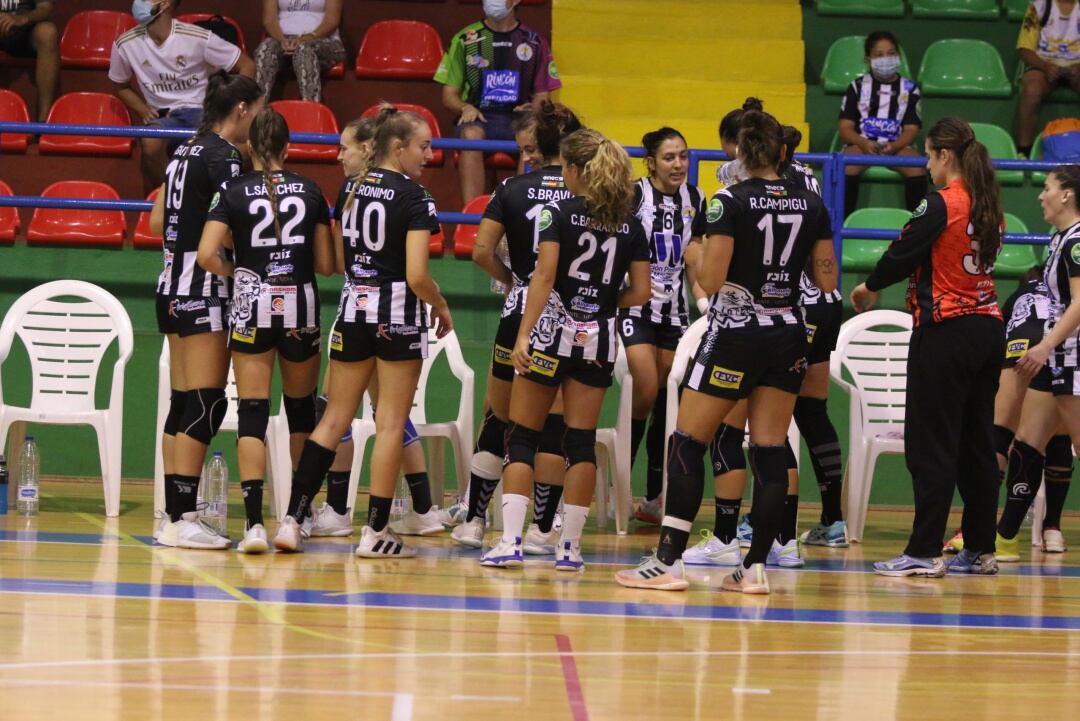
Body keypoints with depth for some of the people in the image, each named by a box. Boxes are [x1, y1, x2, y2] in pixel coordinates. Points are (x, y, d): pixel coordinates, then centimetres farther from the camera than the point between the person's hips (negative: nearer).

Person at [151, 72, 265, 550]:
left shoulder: (185, 153, 13)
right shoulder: (224, 160, -14)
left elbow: (158, 221, 18)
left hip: (173, 287, 9)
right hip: (205, 291, -9)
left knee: (183, 404, 10)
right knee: (206, 405, -8)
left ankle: (175, 516, 11)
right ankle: (182, 520, -11)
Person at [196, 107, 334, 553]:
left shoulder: (235, 193, -2)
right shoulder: (309, 192, 3)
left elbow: (207, 254, -13)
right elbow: (326, 265, 3)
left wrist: (233, 271, 6)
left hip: (252, 304, -2)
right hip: (300, 306, 2)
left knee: (252, 413, -3)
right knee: (301, 408, 18)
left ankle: (254, 521, -14)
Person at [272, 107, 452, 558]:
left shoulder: (350, 190, 6)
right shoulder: (414, 198, -13)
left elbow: (339, 261, 13)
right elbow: (417, 275, -17)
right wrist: (441, 308, 0)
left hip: (353, 308, 6)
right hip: (399, 315, -6)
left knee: (334, 419, 9)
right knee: (390, 424, 2)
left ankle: (292, 520, 2)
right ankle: (375, 531, 3)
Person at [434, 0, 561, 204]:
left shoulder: (534, 42, 12)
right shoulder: (465, 40, 10)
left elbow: (542, 95, 14)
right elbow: (449, 95, 12)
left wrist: (533, 108, -9)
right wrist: (466, 108, -10)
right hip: (478, 118, 0)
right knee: (471, 134, -37)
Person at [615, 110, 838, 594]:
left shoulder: (730, 203, -11)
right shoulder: (811, 204, 3)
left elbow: (710, 280, -15)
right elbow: (827, 281, 7)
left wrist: (699, 257, 6)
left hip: (734, 332, -5)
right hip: (788, 336, 5)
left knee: (687, 445, 1)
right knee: (770, 452, 6)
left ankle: (668, 561, -4)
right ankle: (755, 567, 4)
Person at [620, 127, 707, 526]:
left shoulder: (693, 199, 8)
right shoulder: (635, 194, -8)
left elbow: (693, 258, 14)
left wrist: (704, 298, 3)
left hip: (674, 309, 6)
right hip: (636, 306, -6)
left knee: (669, 402, 5)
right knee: (646, 393, -17)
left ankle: (655, 499, 11)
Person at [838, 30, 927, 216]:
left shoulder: (909, 89, 10)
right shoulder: (858, 87, 8)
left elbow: (911, 129, 3)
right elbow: (845, 127, 2)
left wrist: (893, 146, -19)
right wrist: (864, 144, -19)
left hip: (897, 145, 1)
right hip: (862, 143, -1)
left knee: (917, 166, -29)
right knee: (847, 165, -33)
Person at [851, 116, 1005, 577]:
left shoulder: (941, 205, -14)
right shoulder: (988, 206, 9)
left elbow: (902, 253, -10)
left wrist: (870, 287, 9)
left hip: (945, 332, -8)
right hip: (988, 327, 8)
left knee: (931, 444, -3)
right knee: (976, 441, 12)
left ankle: (925, 552, -4)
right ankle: (980, 548, 15)